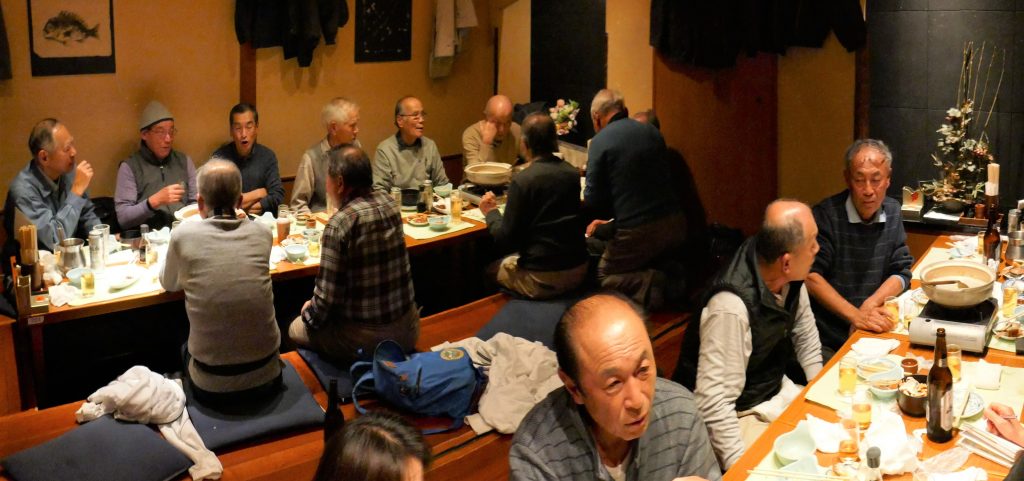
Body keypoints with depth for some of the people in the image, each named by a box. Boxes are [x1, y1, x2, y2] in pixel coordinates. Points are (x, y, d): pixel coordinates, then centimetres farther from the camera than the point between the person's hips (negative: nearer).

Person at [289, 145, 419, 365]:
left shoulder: (339, 224, -22)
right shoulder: (389, 203, -2)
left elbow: (327, 295, -18)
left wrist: (310, 313, 1)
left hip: (364, 340, -7)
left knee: (296, 329, 20)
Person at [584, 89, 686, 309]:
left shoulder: (601, 141, -7)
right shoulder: (652, 132, 11)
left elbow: (593, 201, -10)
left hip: (637, 232, -6)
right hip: (675, 224, 6)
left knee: (603, 277, 15)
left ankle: (647, 283, -9)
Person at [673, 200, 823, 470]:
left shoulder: (790, 276, -10)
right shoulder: (732, 307, -34)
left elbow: (804, 331, 11)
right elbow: (713, 403, -32)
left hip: (777, 392, 8)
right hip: (739, 414, -8)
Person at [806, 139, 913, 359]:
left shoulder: (892, 212, 9)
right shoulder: (826, 215, -12)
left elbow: (901, 272, 8)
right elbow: (810, 276, -18)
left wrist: (870, 304, -10)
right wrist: (855, 315, -24)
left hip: (872, 335, 6)